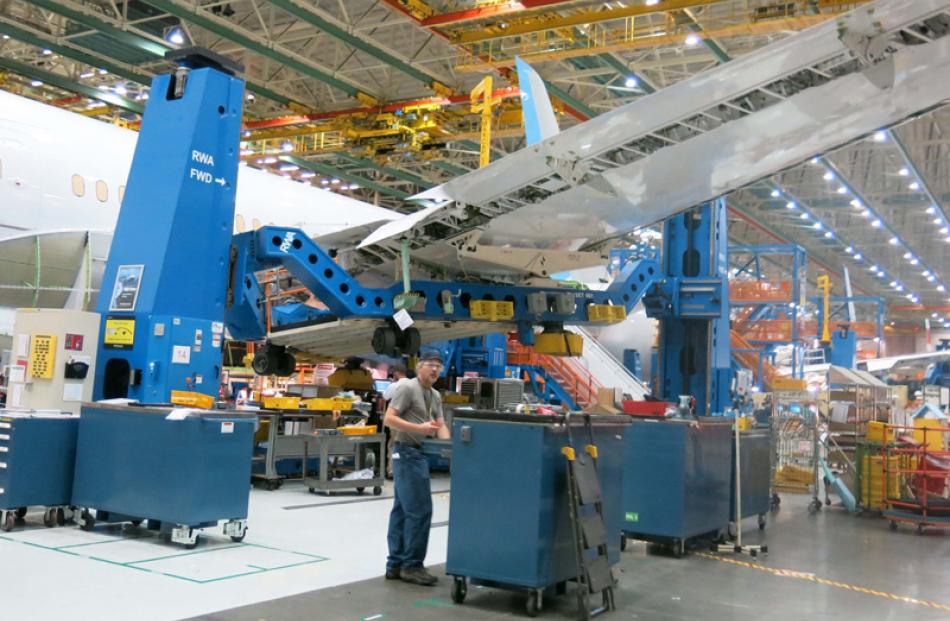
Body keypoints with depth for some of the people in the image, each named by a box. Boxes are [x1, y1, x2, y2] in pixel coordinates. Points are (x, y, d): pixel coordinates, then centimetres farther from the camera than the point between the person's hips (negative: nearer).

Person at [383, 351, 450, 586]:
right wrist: (420, 428, -22)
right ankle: (411, 565, 0)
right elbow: (389, 419, -15)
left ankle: (396, 564, 17)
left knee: (402, 510, 11)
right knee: (419, 510, -9)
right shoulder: (408, 388, -9)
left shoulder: (435, 396, 17)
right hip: (407, 454, -9)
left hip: (418, 454, 9)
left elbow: (440, 426, 12)